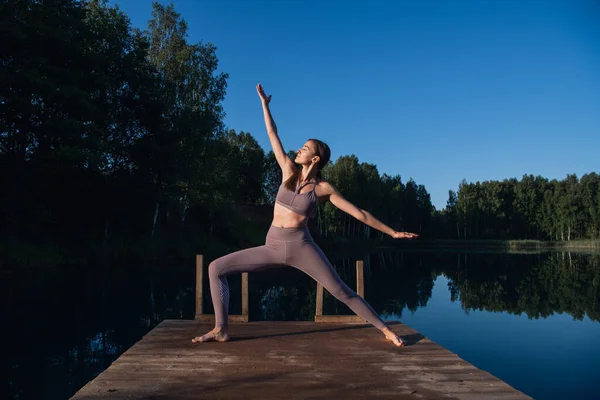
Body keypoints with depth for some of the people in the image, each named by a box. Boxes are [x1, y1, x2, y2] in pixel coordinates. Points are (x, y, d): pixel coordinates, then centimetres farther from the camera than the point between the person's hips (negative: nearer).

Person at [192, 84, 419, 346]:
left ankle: (386, 330, 13)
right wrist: (264, 103, 10)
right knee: (216, 268, -5)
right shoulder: (289, 171, 5)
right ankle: (221, 330, 1)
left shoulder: (323, 188, -4)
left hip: (301, 247, -4)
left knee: (342, 292, -5)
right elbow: (273, 135, 9)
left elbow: (359, 213, -2)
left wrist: (392, 232, -2)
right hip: (273, 248, 4)